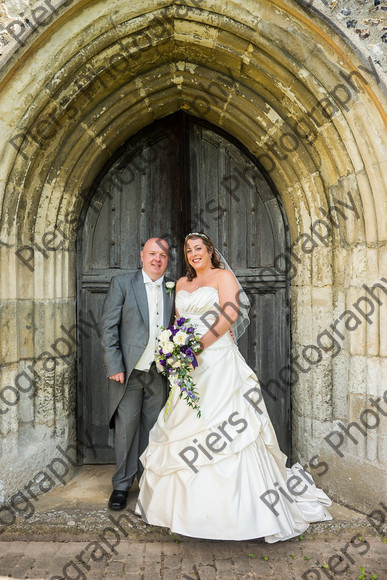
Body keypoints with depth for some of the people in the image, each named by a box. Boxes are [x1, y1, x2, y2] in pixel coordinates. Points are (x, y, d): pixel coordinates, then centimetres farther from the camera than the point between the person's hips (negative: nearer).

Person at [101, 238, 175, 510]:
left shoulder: (174, 288, 6)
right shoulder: (122, 283, -2)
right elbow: (109, 327, -5)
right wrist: (115, 366, -10)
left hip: (160, 372, 3)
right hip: (129, 370, -2)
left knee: (152, 429, 13)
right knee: (125, 428, 5)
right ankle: (122, 485, 24)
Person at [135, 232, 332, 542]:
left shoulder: (223, 276, 1)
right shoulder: (182, 283, 19)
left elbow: (230, 313, -13)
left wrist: (200, 343, -19)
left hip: (218, 360, -6)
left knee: (226, 429, -7)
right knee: (184, 427, 8)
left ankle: (246, 510, 6)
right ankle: (189, 505, 23)